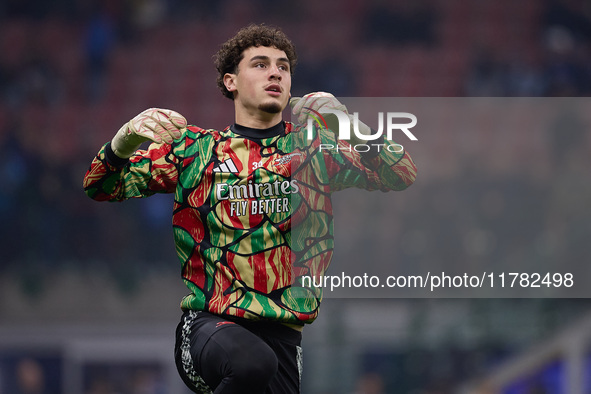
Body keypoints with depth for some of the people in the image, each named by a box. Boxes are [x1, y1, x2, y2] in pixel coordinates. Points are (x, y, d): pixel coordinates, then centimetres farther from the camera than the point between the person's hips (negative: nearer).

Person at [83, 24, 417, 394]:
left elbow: (402, 176, 6)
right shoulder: (194, 147, 12)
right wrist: (125, 141, -12)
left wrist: (340, 118, -10)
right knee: (252, 362, -34)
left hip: (282, 332, 3)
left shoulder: (314, 147, 14)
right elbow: (102, 188, 11)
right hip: (207, 322, -3)